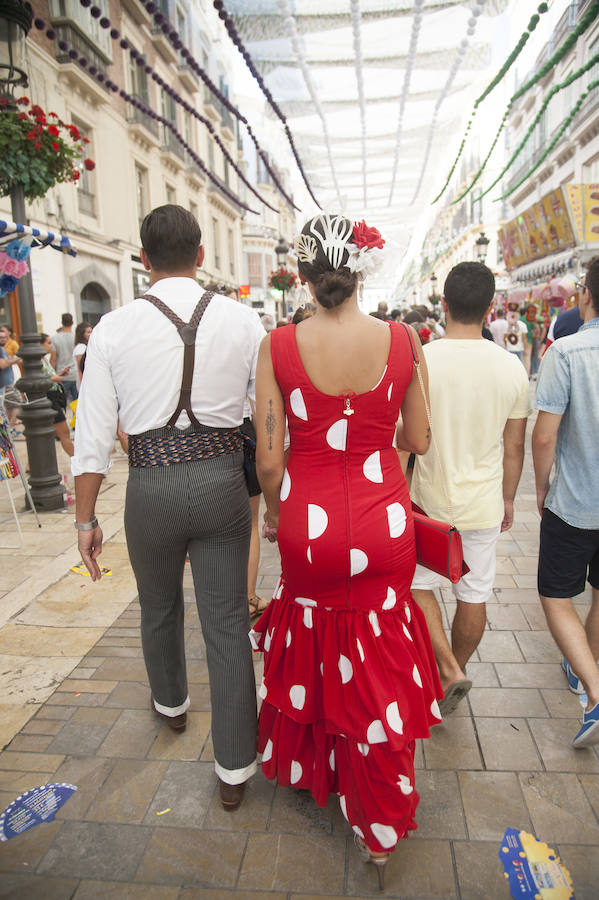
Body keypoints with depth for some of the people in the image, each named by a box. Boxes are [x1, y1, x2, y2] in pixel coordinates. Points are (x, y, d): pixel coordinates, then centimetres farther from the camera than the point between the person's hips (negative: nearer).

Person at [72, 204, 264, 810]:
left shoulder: (114, 328, -4)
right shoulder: (242, 321, -3)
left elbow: (93, 434, -3)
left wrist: (86, 518, 6)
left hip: (150, 486, 1)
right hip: (222, 478, 0)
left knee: (158, 607, 26)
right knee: (227, 624, 10)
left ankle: (170, 703, 54)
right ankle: (234, 769, 23)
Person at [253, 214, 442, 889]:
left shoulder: (278, 346, -12)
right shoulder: (402, 340, -9)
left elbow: (268, 459, -9)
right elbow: (418, 441, 1)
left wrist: (274, 510, 10)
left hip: (307, 521, 0)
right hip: (383, 521, 1)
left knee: (310, 651, 26)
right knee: (380, 667, 20)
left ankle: (304, 763, 52)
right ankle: (380, 827, 39)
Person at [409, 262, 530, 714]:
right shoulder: (512, 367, -4)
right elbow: (514, 447, 2)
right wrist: (508, 498, 15)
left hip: (430, 499, -2)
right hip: (483, 504, 3)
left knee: (418, 584, 17)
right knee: (474, 595, 17)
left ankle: (448, 670, 8)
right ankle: (453, 674, 34)